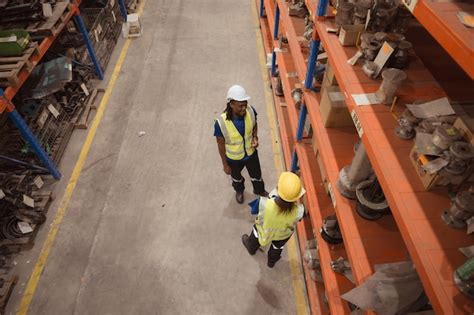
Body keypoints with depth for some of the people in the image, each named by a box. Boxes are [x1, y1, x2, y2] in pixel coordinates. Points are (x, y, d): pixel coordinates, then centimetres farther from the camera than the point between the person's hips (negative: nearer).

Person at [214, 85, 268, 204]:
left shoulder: (251, 111, -26)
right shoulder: (221, 123, -35)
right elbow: (221, 145, -18)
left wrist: (255, 137, -20)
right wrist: (225, 164, -8)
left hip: (251, 153, 2)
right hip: (233, 158, -2)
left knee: (256, 175, 28)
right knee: (236, 177, 30)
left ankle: (259, 190, 62)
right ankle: (239, 190, 65)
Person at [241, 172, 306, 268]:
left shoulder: (264, 203, -46)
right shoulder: (299, 211, -42)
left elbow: (254, 210, -21)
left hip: (263, 230, 0)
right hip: (282, 235, 1)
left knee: (256, 236, 38)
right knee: (277, 248, 37)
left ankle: (251, 248, 70)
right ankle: (271, 261, 68)